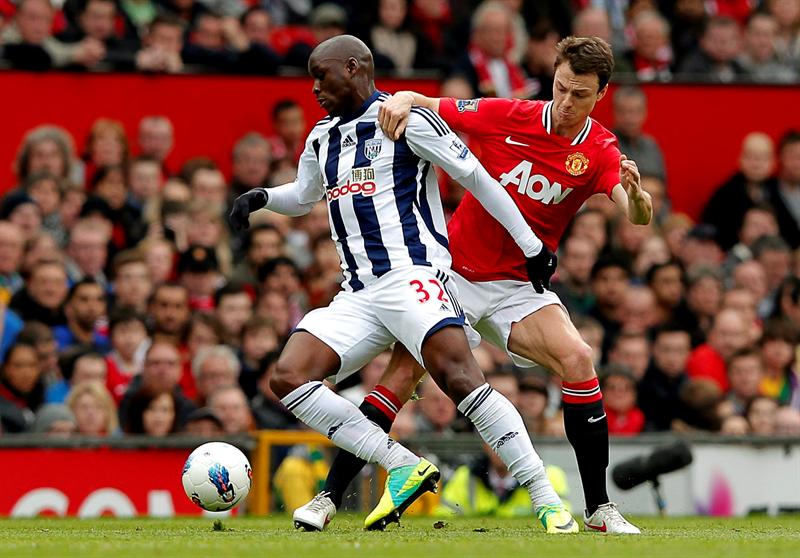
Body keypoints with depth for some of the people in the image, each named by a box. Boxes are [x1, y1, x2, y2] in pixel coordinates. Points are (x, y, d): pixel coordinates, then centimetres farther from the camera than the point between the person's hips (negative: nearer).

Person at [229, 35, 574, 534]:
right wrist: (261, 198, 17)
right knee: (288, 378, -12)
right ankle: (404, 467, -11)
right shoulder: (323, 138, 21)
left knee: (458, 375, -27)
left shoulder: (405, 118, -2)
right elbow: (304, 196, 39)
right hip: (358, 294, 7)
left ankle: (548, 501, -25)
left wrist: (532, 246, 0)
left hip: (413, 274, -7)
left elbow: (475, 177, -1)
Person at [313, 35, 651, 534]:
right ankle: (329, 496, -5)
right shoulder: (508, 117, -9)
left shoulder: (601, 152, -8)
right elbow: (426, 106, 1)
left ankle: (598, 508, -14)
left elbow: (639, 218, -23)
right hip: (454, 269, 0)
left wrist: (635, 194, -46)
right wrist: (402, 100, -22)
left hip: (519, 286, 0)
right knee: (404, 372, -14)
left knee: (578, 360, -22)